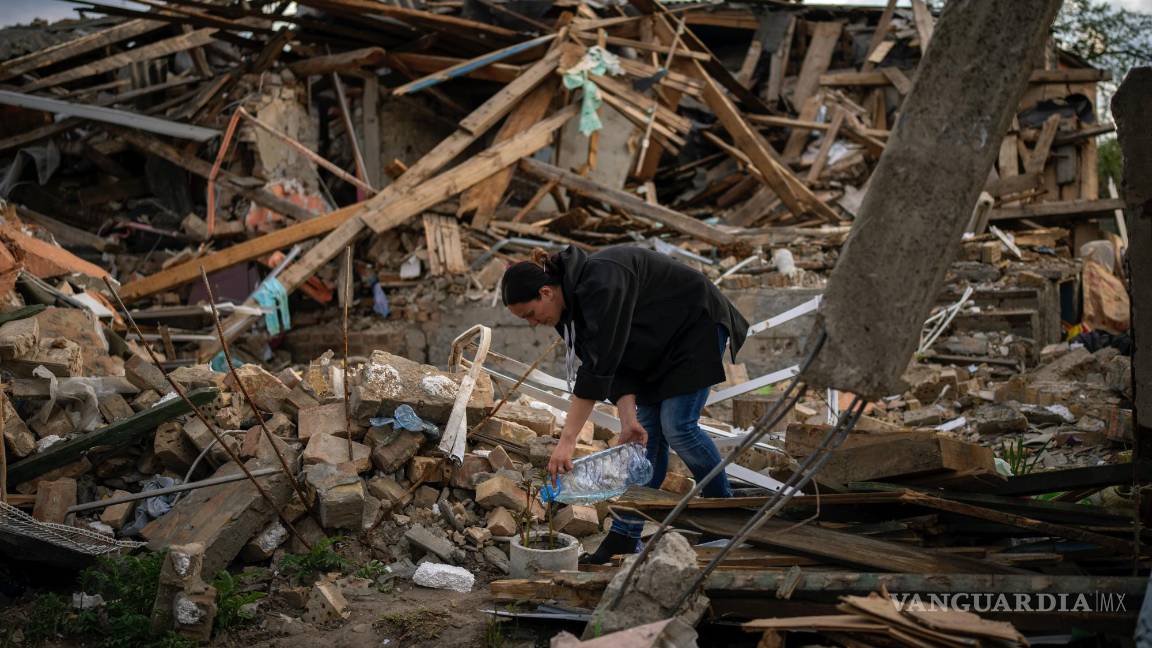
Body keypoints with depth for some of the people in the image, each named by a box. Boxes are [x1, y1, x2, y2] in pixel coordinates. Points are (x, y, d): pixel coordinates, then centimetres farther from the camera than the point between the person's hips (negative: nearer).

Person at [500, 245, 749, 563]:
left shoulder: (599, 284, -35)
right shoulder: (570, 301, -7)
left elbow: (599, 365, -39)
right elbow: (615, 362, -8)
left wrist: (567, 441, -39)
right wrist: (628, 418, -21)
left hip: (696, 325, -8)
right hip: (659, 341, 8)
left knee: (677, 427, -12)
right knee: (646, 429, 2)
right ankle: (626, 536, 2)